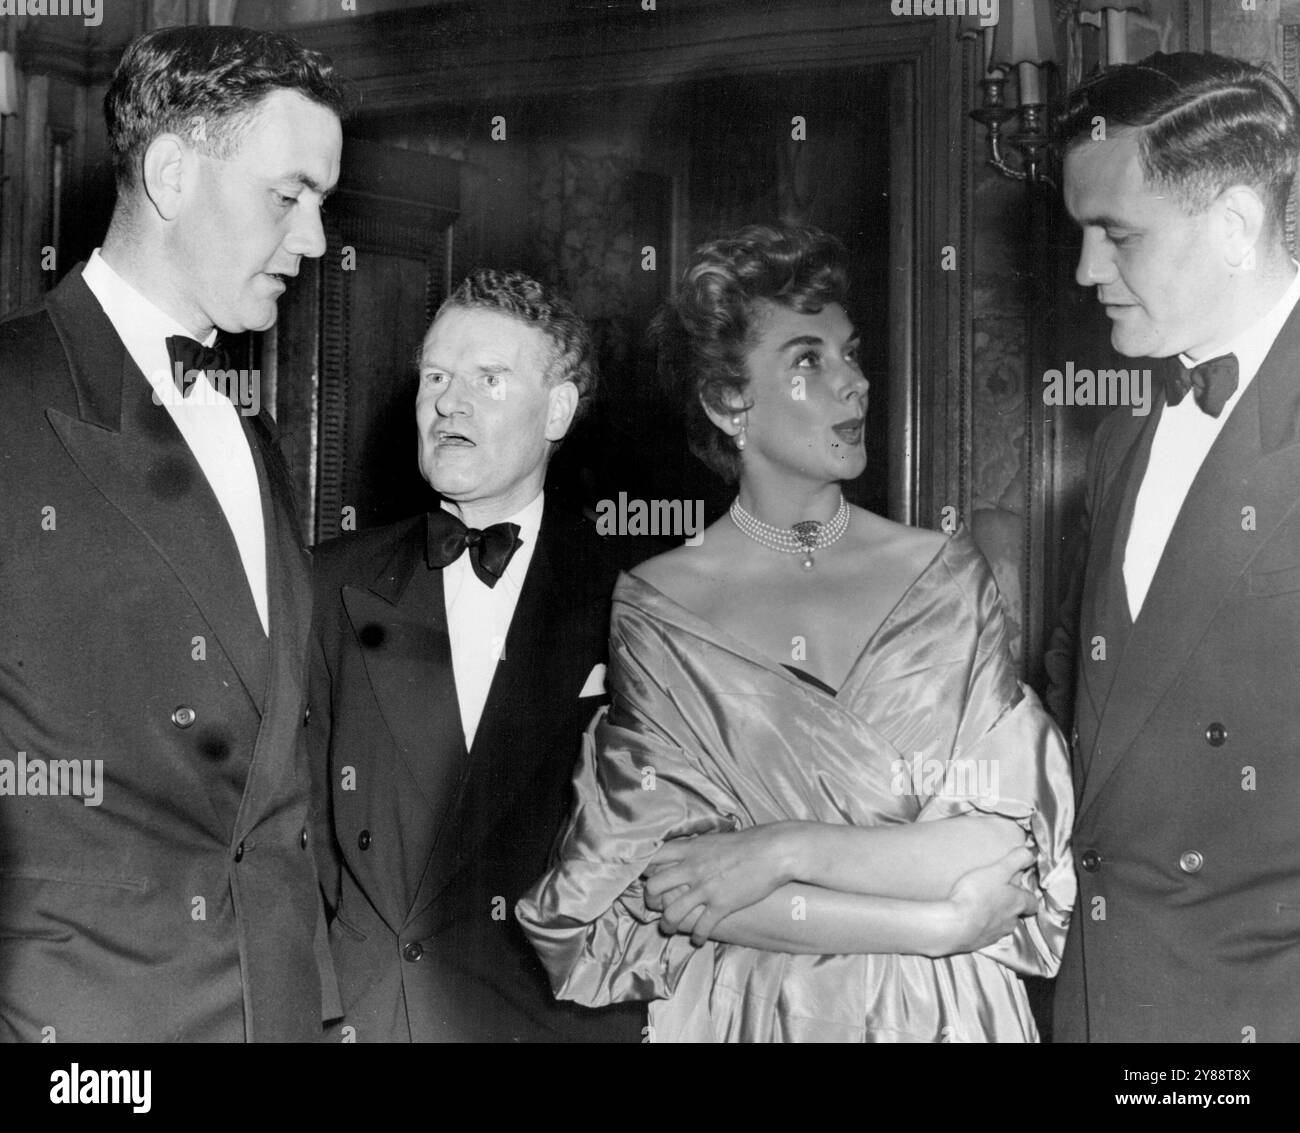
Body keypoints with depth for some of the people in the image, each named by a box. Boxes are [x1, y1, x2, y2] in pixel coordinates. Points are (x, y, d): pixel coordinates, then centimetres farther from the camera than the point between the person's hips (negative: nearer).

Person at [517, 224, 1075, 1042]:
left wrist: (784, 850, -19)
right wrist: (937, 921, -17)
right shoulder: (654, 609, -8)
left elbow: (1007, 849, -10)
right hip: (738, 1009, -1)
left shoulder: (947, 575, -5)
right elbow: (662, 885, -14)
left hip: (947, 1010, 1)